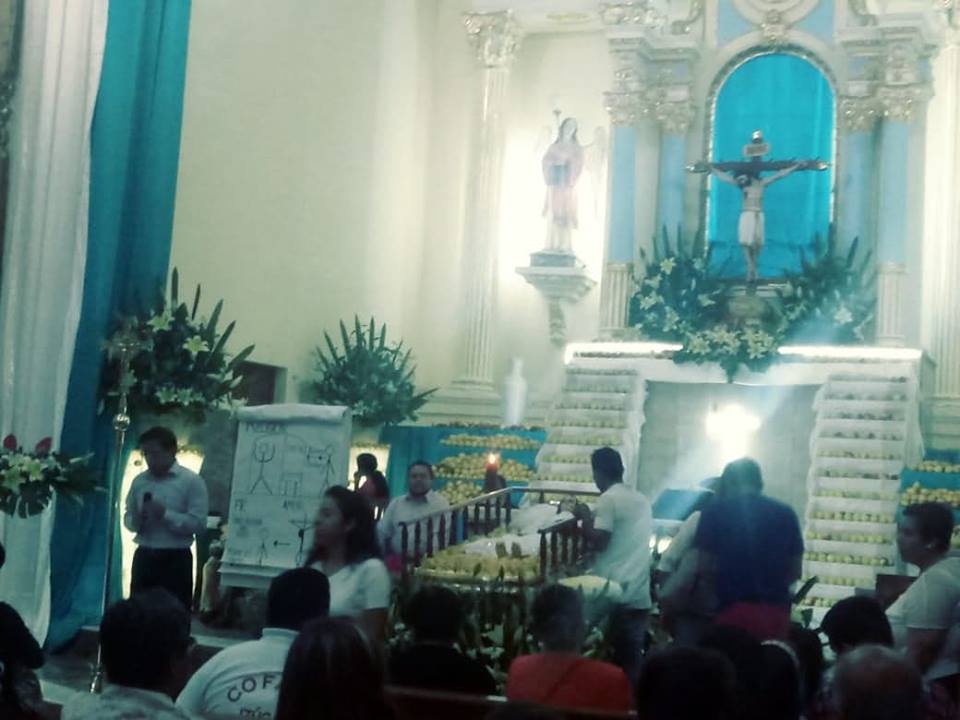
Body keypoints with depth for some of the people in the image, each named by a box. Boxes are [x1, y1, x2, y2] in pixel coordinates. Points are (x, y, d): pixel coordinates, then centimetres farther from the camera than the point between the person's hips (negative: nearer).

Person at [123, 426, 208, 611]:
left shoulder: (192, 481, -7)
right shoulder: (139, 481, 9)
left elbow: (198, 523, -13)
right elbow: (128, 516, 13)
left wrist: (165, 514, -22)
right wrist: (136, 521, -10)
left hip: (175, 560, -4)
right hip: (144, 558, 5)